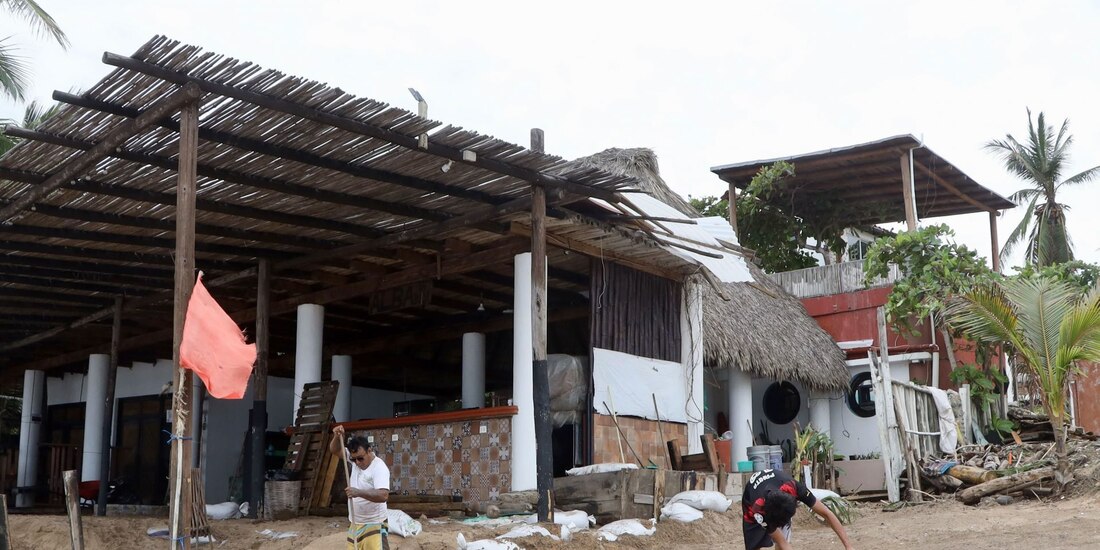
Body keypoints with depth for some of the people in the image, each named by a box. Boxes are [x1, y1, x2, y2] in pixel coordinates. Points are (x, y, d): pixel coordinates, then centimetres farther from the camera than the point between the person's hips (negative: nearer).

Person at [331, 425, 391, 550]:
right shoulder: (356, 457, 4)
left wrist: (359, 492, -40)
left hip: (374, 525, -8)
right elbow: (335, 450, 9)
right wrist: (337, 436, -12)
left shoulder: (379, 467, -19)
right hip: (354, 524, 8)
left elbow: (383, 495, -30)